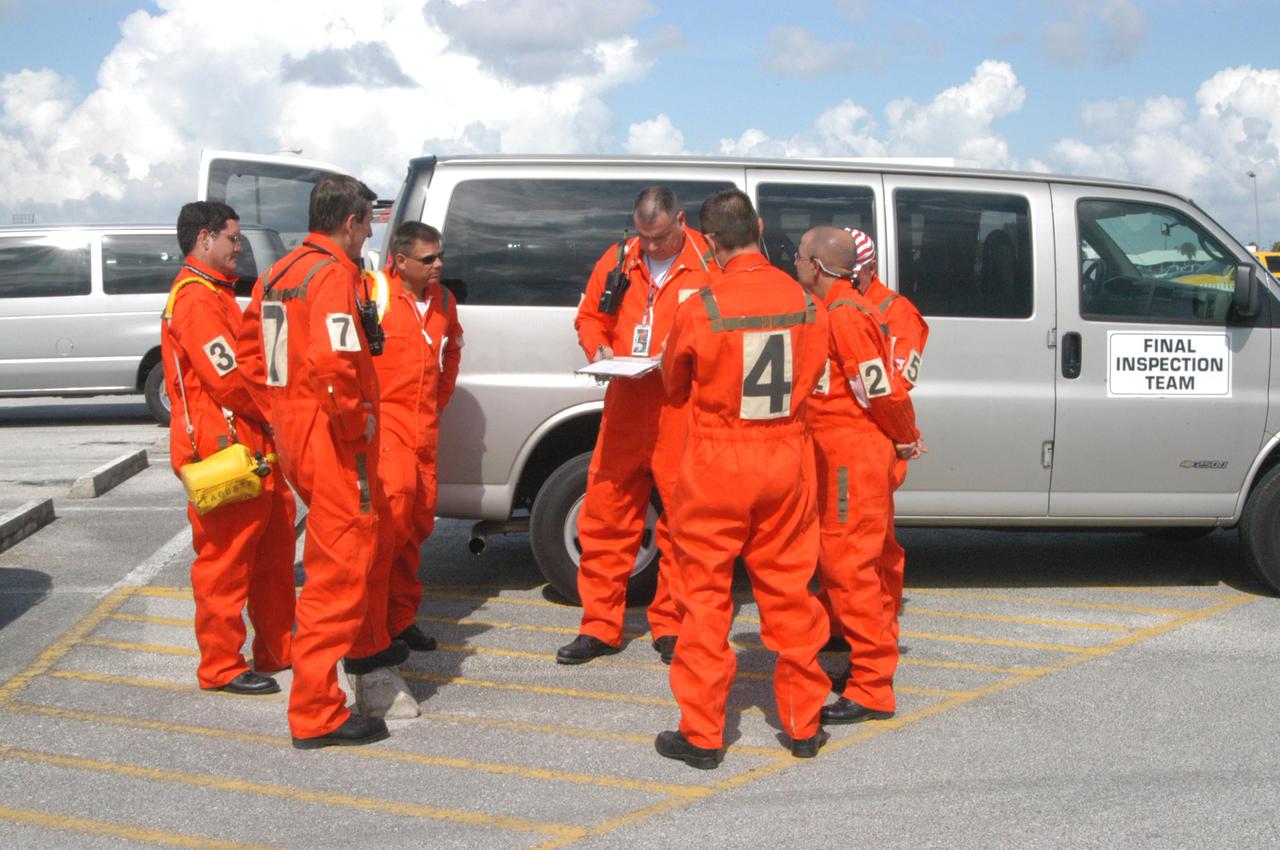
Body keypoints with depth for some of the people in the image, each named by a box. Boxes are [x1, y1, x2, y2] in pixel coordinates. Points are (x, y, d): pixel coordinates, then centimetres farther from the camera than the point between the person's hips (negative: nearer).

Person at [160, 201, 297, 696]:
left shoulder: (217, 294, 20)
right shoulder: (195, 299, -14)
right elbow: (228, 379, -21)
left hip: (252, 448, 10)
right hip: (224, 452, -10)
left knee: (273, 553, 16)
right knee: (225, 562, -2)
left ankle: (278, 649, 27)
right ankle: (221, 668, 8)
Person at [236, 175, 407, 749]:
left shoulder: (278, 273, 13)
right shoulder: (333, 274, -17)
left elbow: (249, 350, 19)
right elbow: (332, 361, -31)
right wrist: (356, 420, -17)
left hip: (294, 433, 10)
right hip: (335, 442, -10)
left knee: (368, 539, 28)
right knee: (338, 568, -5)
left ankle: (367, 646, 46)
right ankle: (317, 713, 0)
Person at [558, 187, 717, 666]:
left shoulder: (709, 264, -1)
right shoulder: (617, 262, 11)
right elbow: (589, 316, 19)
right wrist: (599, 349, -1)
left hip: (682, 413, -3)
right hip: (624, 408, 4)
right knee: (605, 515, 5)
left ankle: (671, 627, 17)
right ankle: (600, 627, 16)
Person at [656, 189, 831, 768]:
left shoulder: (700, 309, -13)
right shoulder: (805, 302, -4)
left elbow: (674, 387, 4)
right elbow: (810, 379, 9)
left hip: (717, 465, -3)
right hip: (787, 461, 3)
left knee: (707, 595, 6)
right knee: (787, 589, 13)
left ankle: (701, 734, 12)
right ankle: (803, 725, 23)